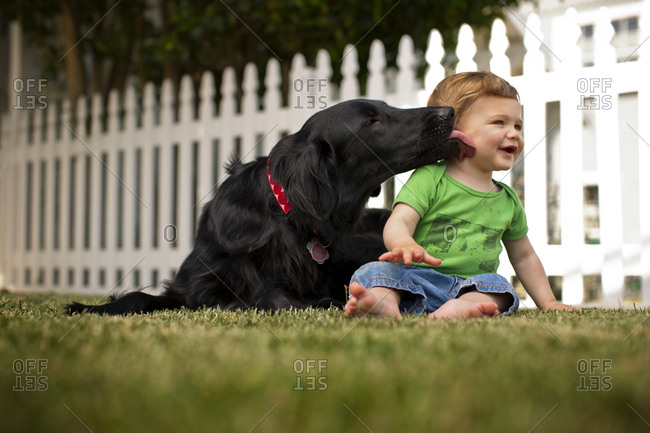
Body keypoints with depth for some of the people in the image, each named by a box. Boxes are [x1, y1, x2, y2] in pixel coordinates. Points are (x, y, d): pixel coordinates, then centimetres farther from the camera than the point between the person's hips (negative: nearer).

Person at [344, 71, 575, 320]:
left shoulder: (508, 200, 18)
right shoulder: (429, 178, 0)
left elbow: (524, 257, 30)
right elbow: (398, 222, -13)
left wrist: (548, 303, 23)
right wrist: (405, 244, -37)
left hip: (471, 286, 4)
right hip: (418, 277, -3)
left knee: (498, 287, -26)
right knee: (378, 270, -29)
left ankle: (464, 307, -54)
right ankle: (384, 301, -58)